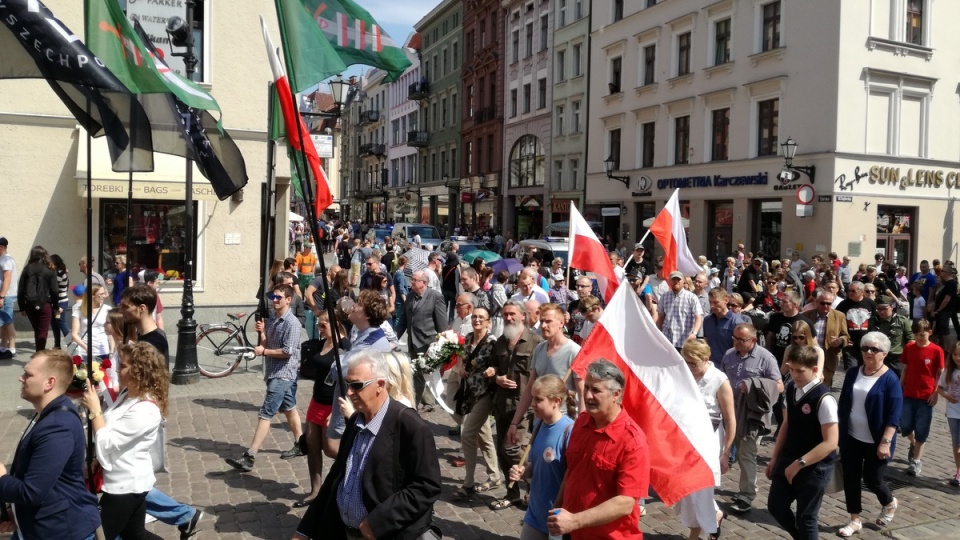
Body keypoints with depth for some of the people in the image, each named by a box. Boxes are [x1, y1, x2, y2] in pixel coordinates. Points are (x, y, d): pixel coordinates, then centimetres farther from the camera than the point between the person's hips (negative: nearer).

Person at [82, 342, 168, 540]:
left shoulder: (144, 411, -25)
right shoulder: (128, 395, 4)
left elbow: (106, 443, -22)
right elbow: (111, 429, 12)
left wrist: (94, 409, -17)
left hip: (126, 484, -9)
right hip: (127, 481, 9)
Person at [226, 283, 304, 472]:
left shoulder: (292, 323, -16)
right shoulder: (271, 321, 10)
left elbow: (288, 351, -21)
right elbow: (266, 345, 11)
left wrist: (263, 352, -14)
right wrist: (261, 333, -6)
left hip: (283, 375, -9)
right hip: (274, 372, 9)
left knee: (265, 414, -12)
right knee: (289, 409, 19)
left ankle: (249, 457, -13)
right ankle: (300, 445, 33)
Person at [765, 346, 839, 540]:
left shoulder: (823, 399, -23)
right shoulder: (790, 388, 0)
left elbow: (830, 442, -23)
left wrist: (800, 463, -21)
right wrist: (775, 457, 11)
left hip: (815, 467, -7)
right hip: (789, 459, 7)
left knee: (805, 518, 7)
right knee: (775, 506, 16)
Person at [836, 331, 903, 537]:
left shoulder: (890, 379, -14)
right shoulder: (853, 373, 2)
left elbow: (894, 416, -15)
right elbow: (843, 404, 10)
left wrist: (886, 442, -20)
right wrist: (839, 431, 12)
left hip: (875, 442, -5)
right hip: (851, 438, 5)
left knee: (872, 480, 6)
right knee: (850, 478, 6)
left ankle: (890, 503, 38)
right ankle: (855, 520, 20)